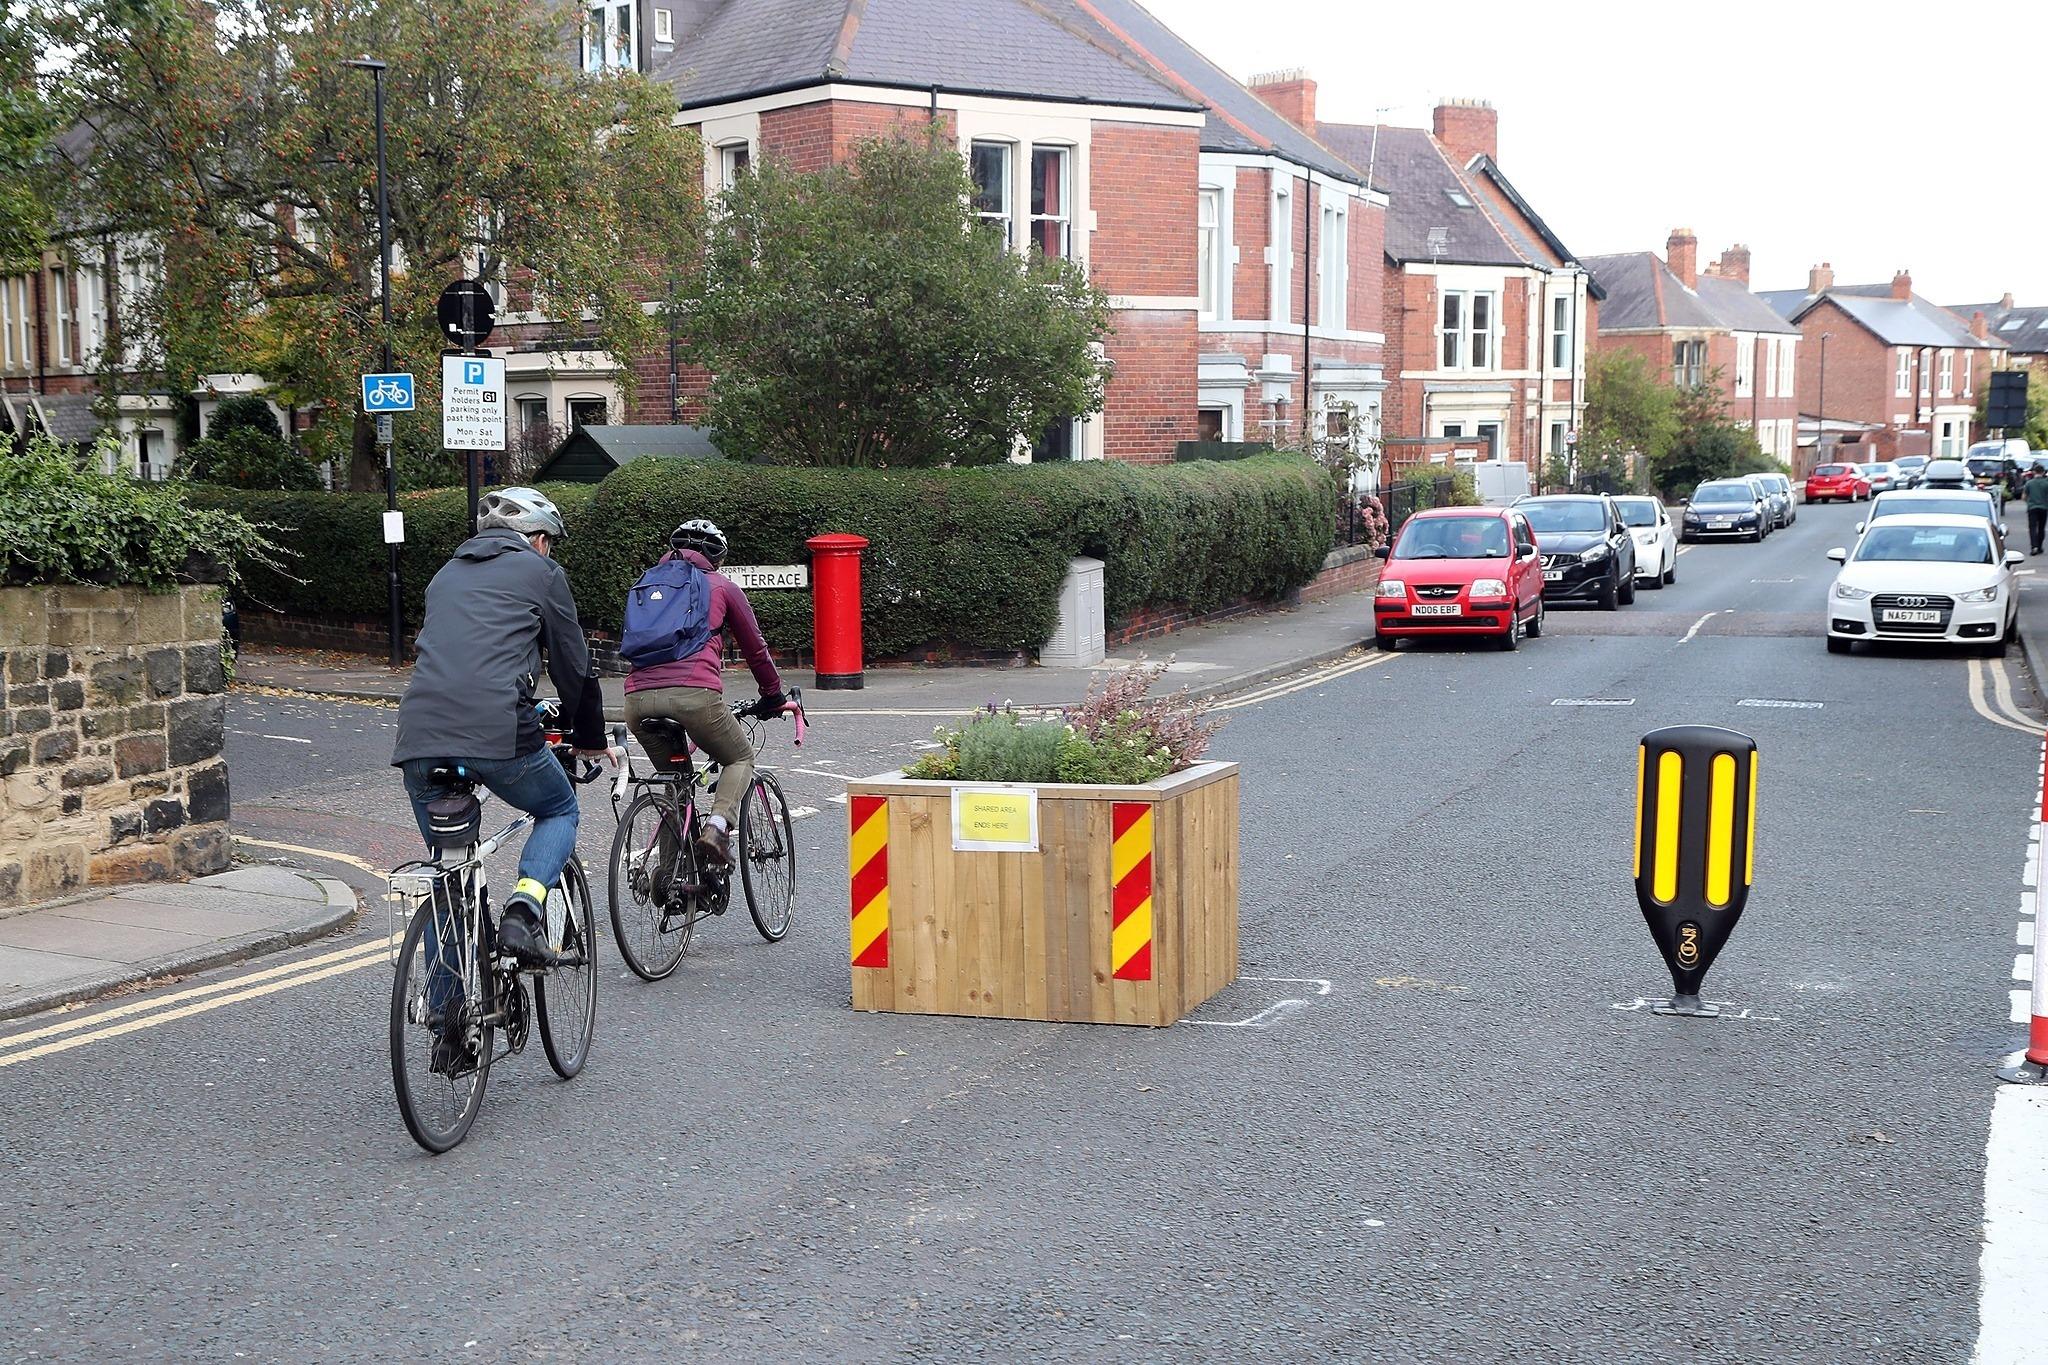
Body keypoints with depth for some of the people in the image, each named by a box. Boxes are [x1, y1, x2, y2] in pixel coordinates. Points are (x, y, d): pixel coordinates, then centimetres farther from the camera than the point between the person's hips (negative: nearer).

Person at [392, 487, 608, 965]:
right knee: (560, 812, 22)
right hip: (498, 732, -5)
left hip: (420, 738, 5)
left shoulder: (446, 575, 30)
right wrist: (591, 740, 29)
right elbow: (574, 665, 15)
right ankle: (523, 909, -2)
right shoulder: (541, 571, 14)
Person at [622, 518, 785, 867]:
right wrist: (773, 696, 39)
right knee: (741, 759, 19)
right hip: (694, 694, -4)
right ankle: (717, 827, -7)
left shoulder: (649, 581, 29)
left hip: (638, 698, 4)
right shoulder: (722, 586, 18)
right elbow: (755, 648, 25)